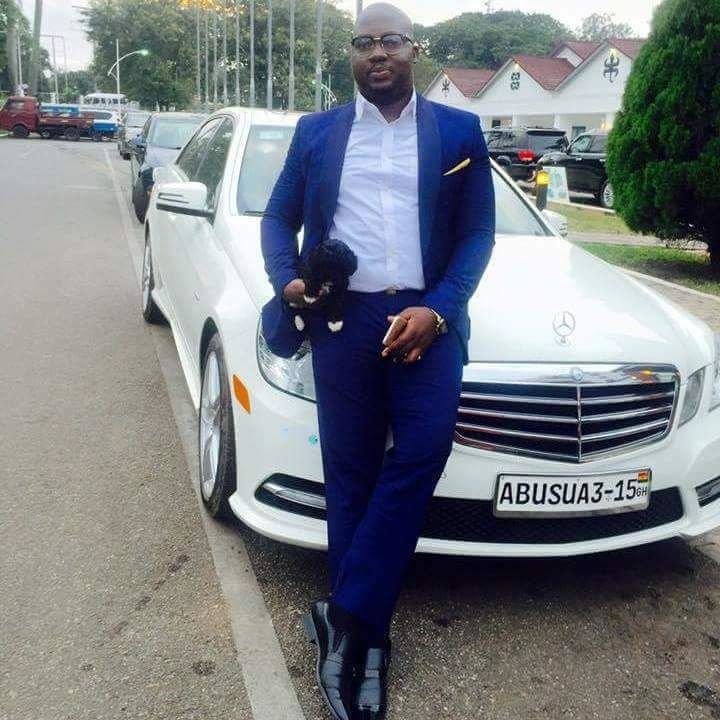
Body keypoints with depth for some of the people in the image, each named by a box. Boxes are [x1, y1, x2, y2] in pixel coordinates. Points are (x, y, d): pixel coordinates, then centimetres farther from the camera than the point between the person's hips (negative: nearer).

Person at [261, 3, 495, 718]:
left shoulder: (458, 132, 11)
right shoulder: (316, 132, 15)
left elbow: (478, 233, 6)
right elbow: (279, 216, 16)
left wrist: (436, 310, -8)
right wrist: (286, 280, -4)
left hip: (427, 320, 0)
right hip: (342, 320, 1)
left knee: (420, 454, -16)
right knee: (350, 476, 3)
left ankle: (345, 618, -3)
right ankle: (366, 639, 14)